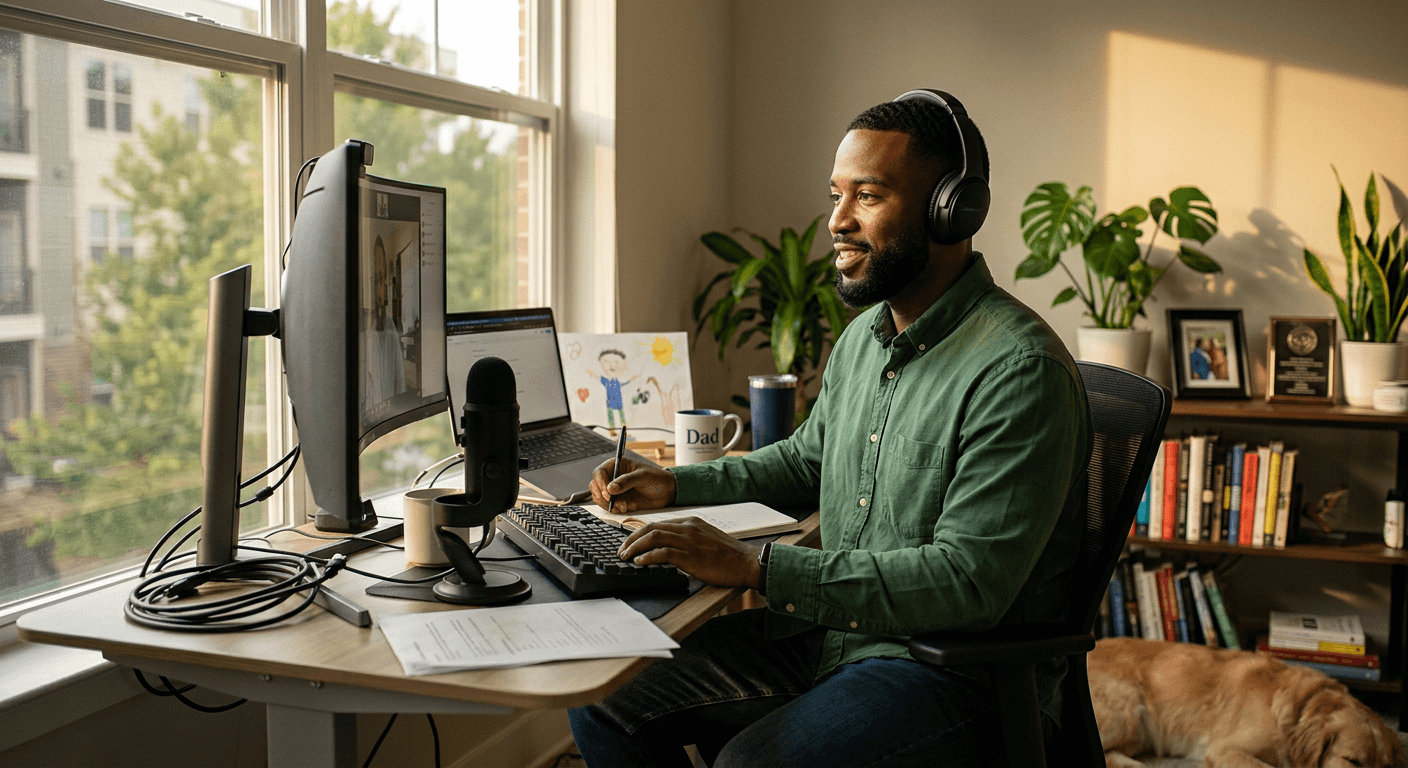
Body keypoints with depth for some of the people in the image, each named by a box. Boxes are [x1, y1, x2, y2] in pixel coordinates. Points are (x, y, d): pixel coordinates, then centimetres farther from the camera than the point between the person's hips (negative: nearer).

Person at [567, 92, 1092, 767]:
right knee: (604, 708, 1)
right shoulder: (862, 337, 8)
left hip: (960, 667, -8)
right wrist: (675, 485, 13)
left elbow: (967, 583, -27)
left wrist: (756, 566, -27)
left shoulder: (1019, 370, -21)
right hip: (831, 631, 8)